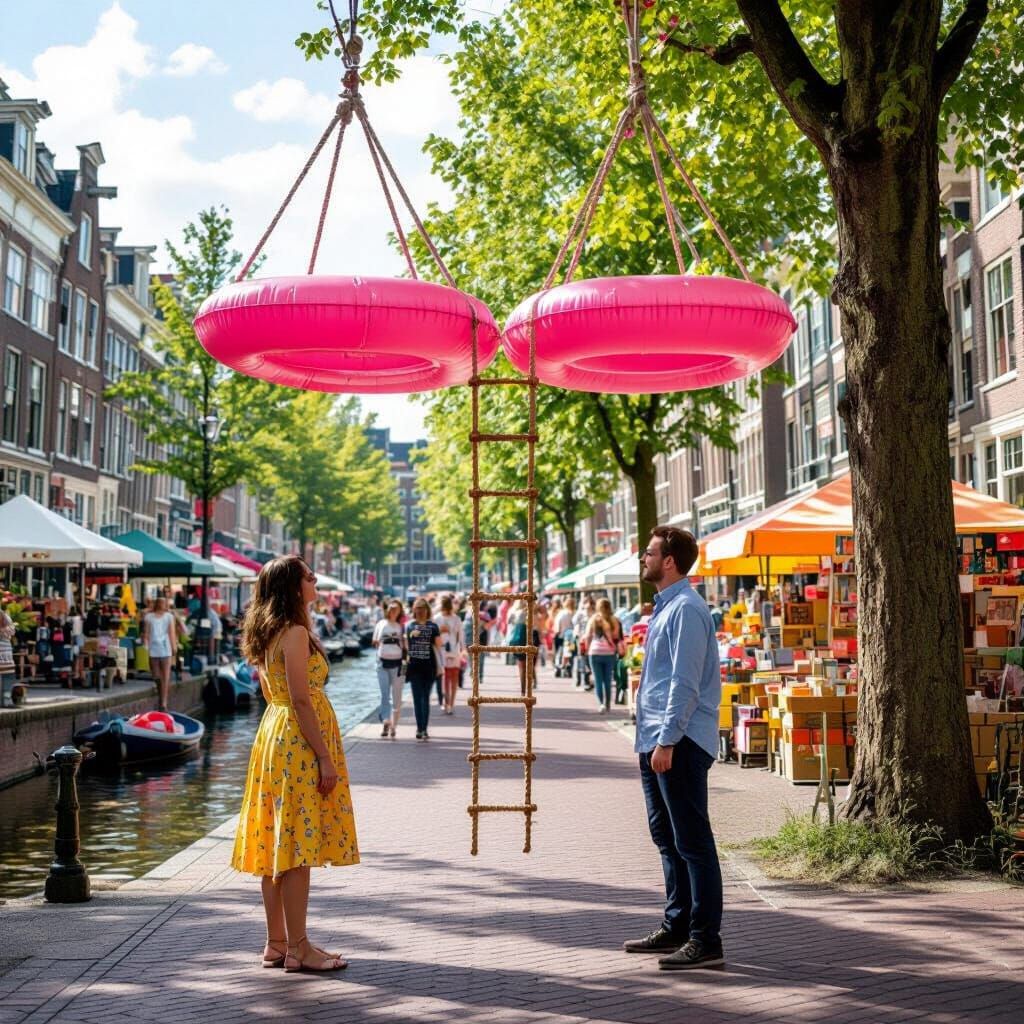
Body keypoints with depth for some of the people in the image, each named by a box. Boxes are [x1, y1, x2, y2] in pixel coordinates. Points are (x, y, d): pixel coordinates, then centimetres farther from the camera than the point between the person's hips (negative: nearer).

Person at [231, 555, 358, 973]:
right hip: (298, 742, -10)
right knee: (298, 846, -6)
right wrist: (325, 758, -18)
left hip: (273, 736, 10)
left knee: (278, 845, 11)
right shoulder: (295, 632, -15)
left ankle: (277, 943, 17)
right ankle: (298, 948, -1)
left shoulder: (268, 633, 14)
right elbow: (301, 700, -19)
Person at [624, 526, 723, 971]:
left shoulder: (686, 609, -15)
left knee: (692, 842, -5)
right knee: (667, 837, 17)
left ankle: (706, 940, 0)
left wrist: (667, 741, -23)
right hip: (656, 740, 11)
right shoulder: (664, 607, 16)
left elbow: (686, 683, -21)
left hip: (679, 742, -11)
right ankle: (676, 927, 28)